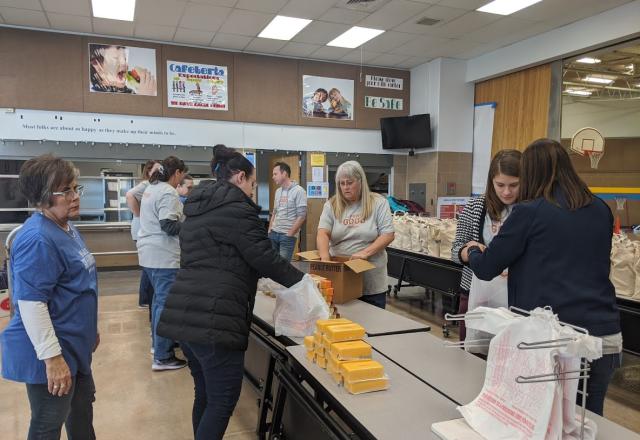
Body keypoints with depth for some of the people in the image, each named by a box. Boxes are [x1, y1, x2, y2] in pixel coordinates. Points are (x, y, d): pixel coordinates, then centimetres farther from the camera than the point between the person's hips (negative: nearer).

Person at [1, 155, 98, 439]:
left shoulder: (66, 228, 8)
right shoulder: (38, 239, -24)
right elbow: (30, 303, -27)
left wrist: (90, 329, 23)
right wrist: (53, 358, -25)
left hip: (74, 345, 10)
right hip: (51, 353, -9)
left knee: (82, 408, 24)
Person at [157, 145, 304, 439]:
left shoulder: (198, 207, 19)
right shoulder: (236, 207, -9)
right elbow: (264, 257, -8)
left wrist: (254, 281, 33)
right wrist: (301, 281, 7)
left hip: (185, 313, 9)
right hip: (213, 317, -9)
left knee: (205, 394, 20)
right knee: (223, 399, 2)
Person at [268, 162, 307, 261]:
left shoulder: (298, 191, -9)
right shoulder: (278, 191, 12)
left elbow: (301, 217, -12)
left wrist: (289, 234, -12)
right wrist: (269, 230, 11)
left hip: (287, 235, -6)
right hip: (273, 233, 6)